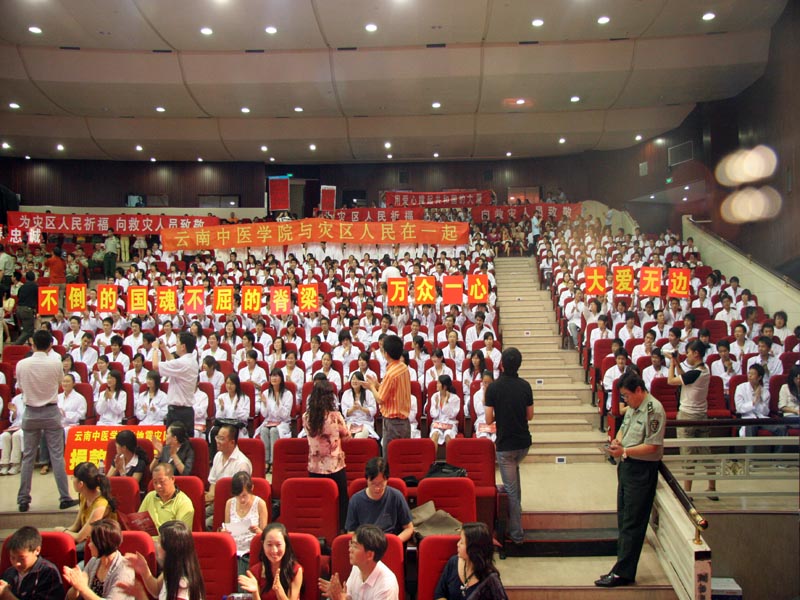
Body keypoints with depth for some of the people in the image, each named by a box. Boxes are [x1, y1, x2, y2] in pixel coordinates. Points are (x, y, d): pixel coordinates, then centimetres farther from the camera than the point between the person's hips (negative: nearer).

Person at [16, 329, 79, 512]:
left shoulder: (21, 364, -8)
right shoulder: (55, 363, -12)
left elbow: (20, 387, 6)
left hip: (31, 413, 1)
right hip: (51, 413, -1)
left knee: (28, 457, 9)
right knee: (57, 456, 3)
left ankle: (23, 500, 12)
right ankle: (65, 498, 5)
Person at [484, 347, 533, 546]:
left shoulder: (493, 387, -14)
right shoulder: (525, 386, -4)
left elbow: (489, 420, -11)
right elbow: (530, 416, 5)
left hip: (505, 444, -4)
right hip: (524, 442, 4)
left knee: (511, 489, 3)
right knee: (513, 468, 34)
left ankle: (516, 533, 9)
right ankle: (516, 507, 42)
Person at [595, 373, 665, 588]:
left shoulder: (654, 410, -18)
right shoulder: (633, 407, 11)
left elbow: (653, 446, -21)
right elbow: (623, 428, 23)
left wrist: (624, 451, -22)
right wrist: (618, 440, 1)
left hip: (642, 470, -9)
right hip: (626, 465, 10)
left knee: (632, 522, -4)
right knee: (623, 517, 15)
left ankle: (622, 573, 0)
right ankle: (623, 560, 26)